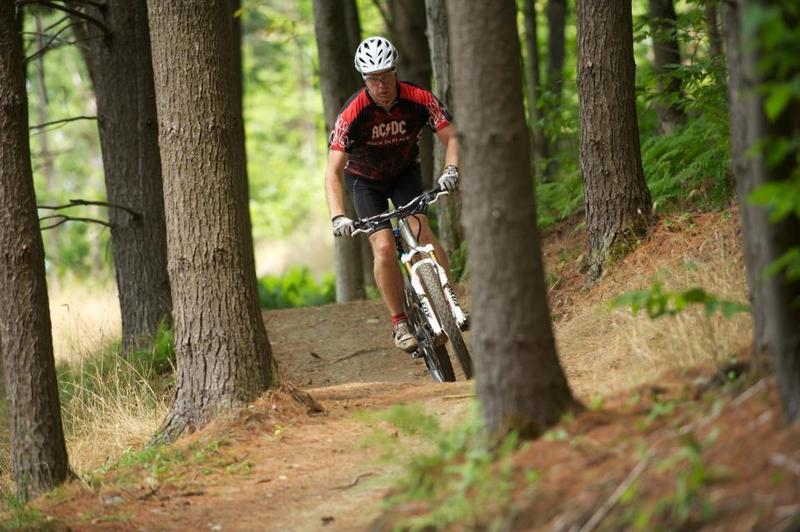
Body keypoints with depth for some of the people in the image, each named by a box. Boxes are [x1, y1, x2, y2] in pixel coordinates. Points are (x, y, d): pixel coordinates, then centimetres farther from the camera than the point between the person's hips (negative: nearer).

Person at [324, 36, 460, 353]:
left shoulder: (419, 100, -27)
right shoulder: (352, 114, -32)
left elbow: (451, 138, -22)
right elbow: (333, 172, -33)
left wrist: (451, 169, -43)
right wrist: (337, 217, -47)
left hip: (404, 172, 1)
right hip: (365, 180, -1)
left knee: (420, 227, -24)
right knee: (384, 247, -18)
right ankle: (400, 323, -7)